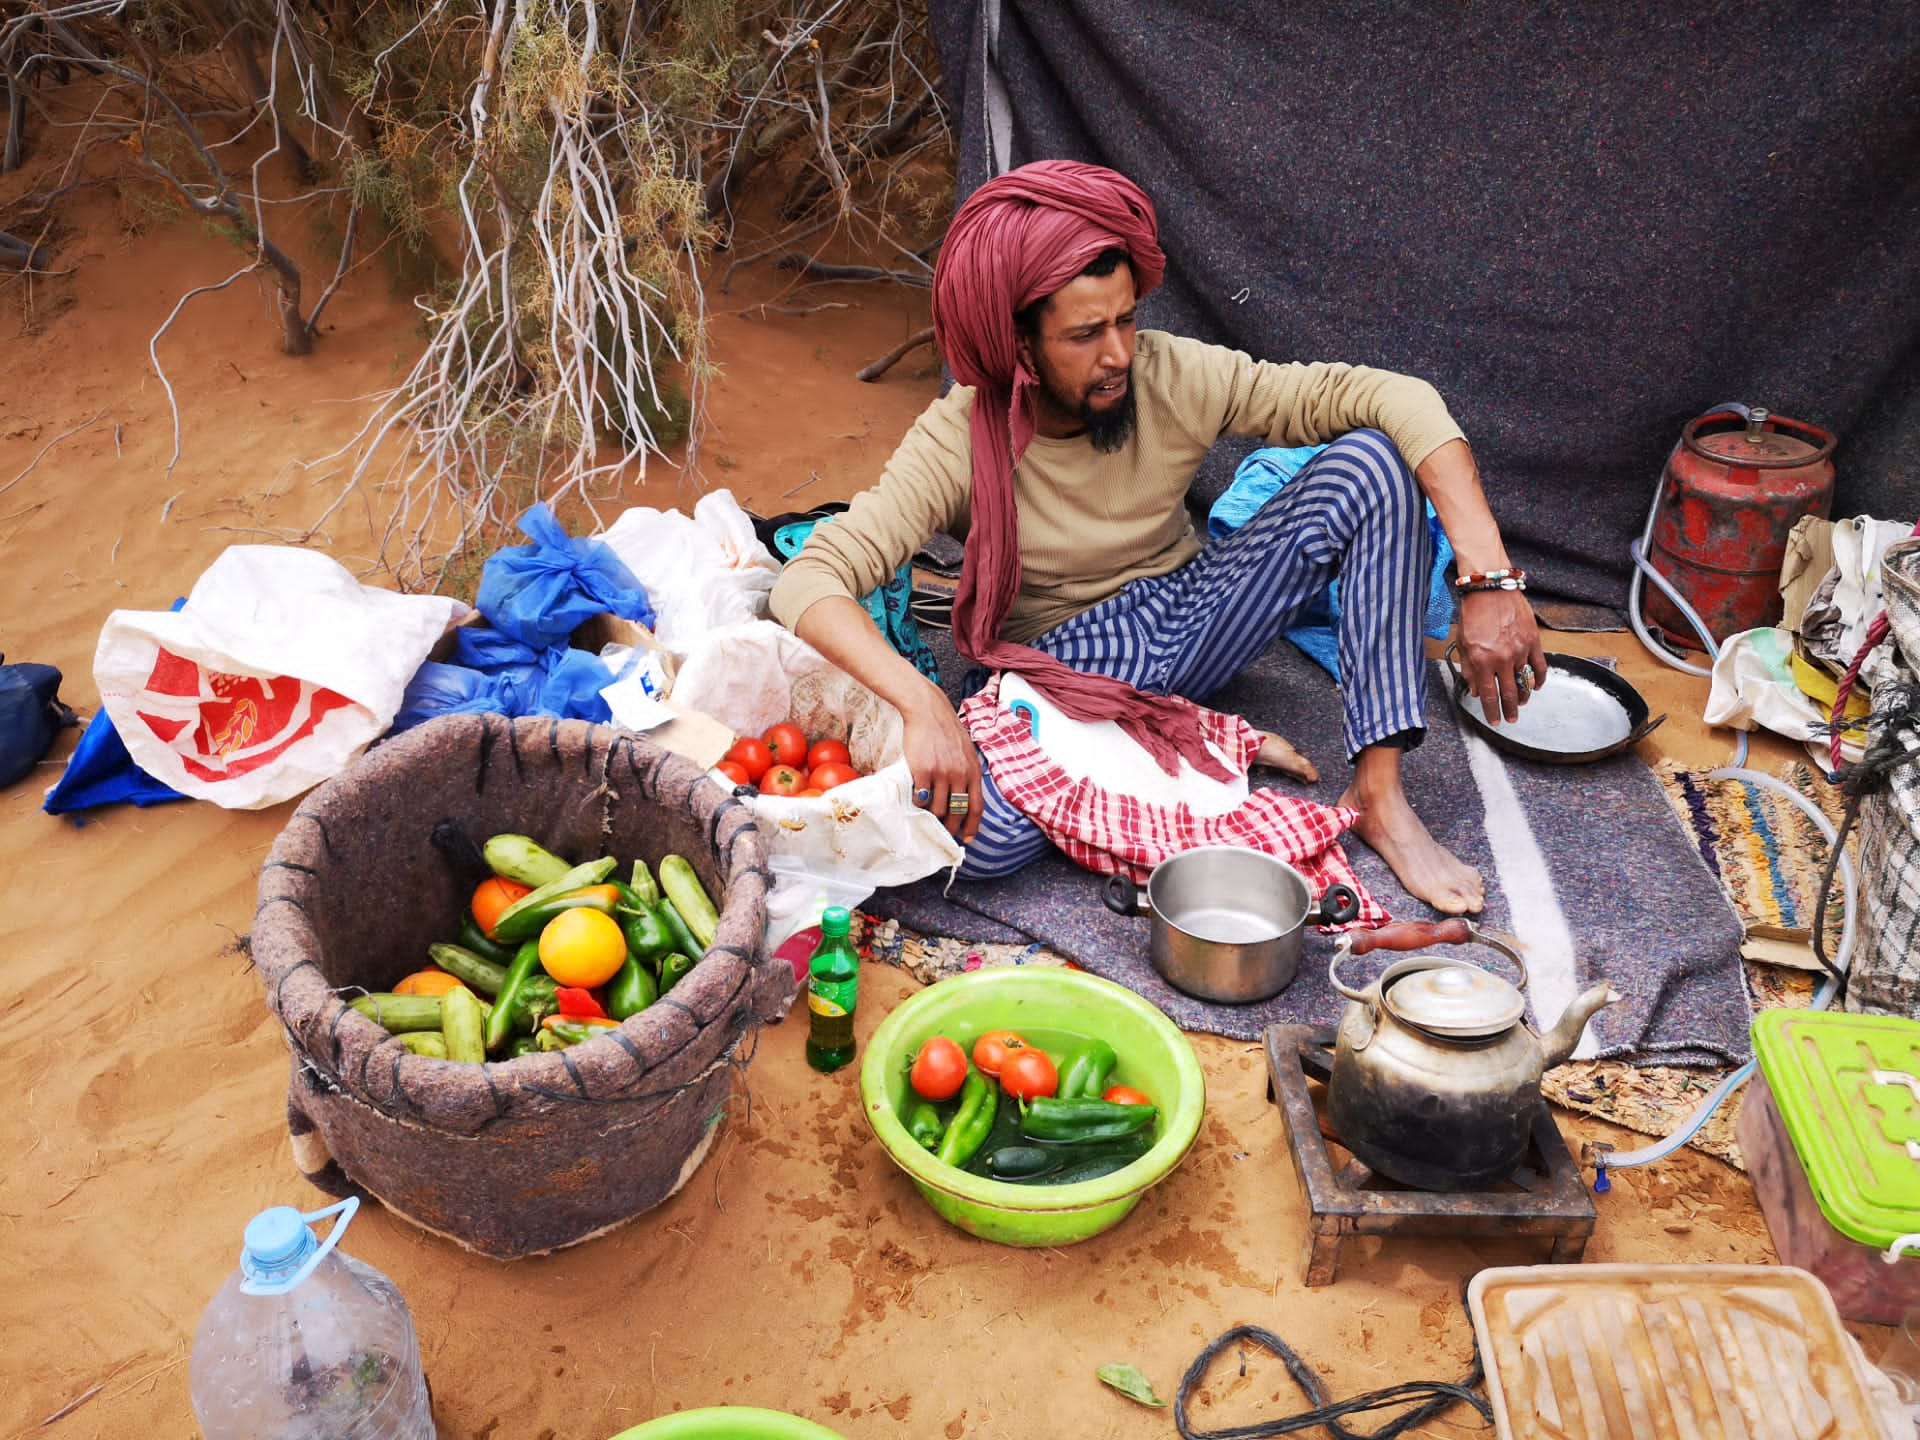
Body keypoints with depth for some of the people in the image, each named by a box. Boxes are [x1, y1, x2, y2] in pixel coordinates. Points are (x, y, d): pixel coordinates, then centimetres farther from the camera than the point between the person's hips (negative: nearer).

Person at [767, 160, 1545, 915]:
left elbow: (1397, 398, -20)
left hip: (1191, 612, 3)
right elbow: (808, 583, -29)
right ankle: (1192, 740, -10)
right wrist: (923, 705, -46)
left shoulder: (1174, 375, -15)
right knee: (973, 828, -36)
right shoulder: (960, 442, -20)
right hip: (1067, 667, -3)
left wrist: (1489, 578, -31)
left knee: (1373, 456, -18)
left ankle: (1380, 792, -19)